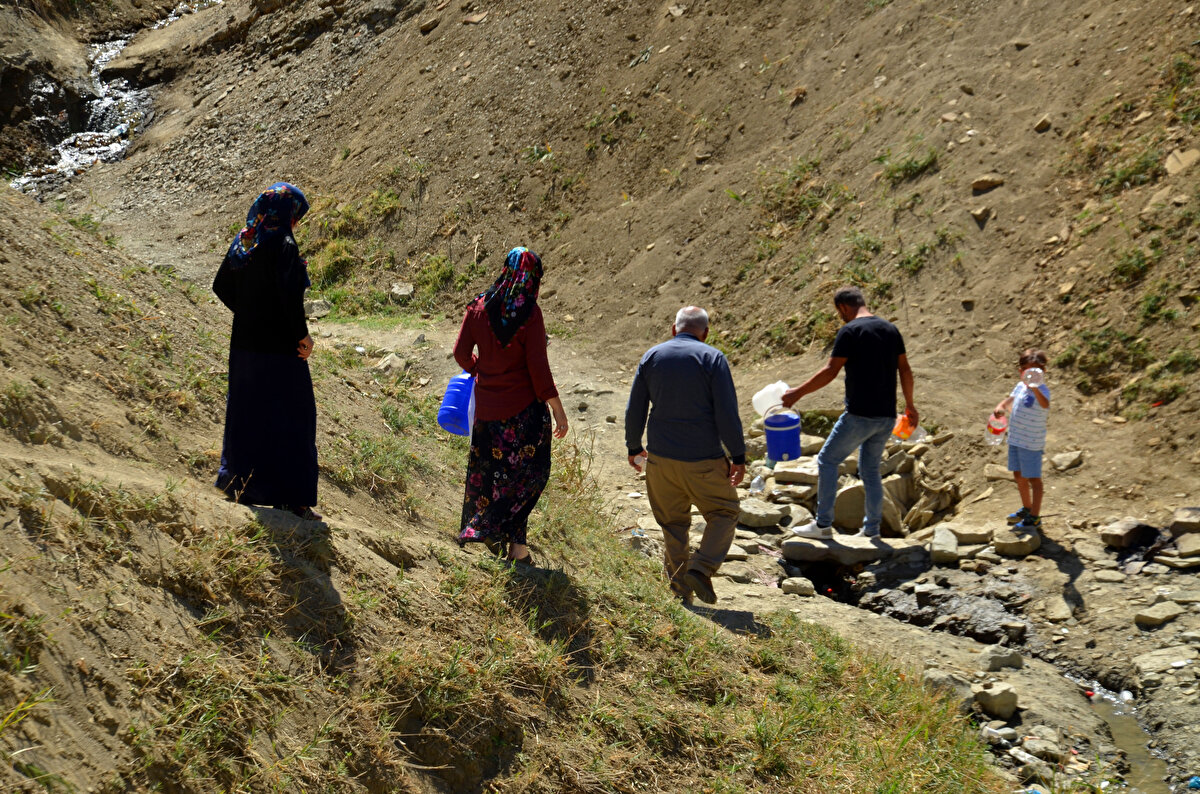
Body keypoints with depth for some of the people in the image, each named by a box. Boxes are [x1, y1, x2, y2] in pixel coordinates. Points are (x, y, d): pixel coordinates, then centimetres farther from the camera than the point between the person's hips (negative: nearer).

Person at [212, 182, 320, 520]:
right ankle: (291, 496, 1)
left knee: (246, 411, 18)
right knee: (292, 416, 0)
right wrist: (302, 334, -14)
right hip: (279, 346, -8)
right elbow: (289, 294, -24)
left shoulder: (242, 241, 7)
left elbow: (221, 286, 12)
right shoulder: (283, 244, -16)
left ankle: (237, 480, 27)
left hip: (245, 343, 8)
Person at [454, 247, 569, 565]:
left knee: (487, 466, 19)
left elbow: (461, 351, 1)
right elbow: (538, 367, -17)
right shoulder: (530, 312, -16)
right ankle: (514, 541, 4)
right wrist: (558, 410, -10)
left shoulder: (479, 306, -4)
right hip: (523, 407, -4)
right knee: (526, 472, 9)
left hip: (486, 404, 4)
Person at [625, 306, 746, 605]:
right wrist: (738, 456, -4)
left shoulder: (651, 357, 5)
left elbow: (634, 409, 9)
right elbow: (727, 414, -10)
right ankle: (701, 569, -6)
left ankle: (679, 590, 15)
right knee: (724, 513, 12)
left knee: (672, 524, 14)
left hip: (660, 457, 4)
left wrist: (634, 447, 21)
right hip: (704, 459, -4)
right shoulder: (712, 359, -7)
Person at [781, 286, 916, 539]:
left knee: (827, 461, 5)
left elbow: (830, 372, -13)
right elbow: (905, 370, 14)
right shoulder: (890, 329, 11)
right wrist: (909, 404, 25)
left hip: (860, 414, -7)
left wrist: (797, 393, -6)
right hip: (887, 416, 7)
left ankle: (823, 525, 4)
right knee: (870, 470, 17)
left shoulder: (850, 331, -10)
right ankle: (871, 530, 18)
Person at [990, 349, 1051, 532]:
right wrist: (1000, 406, -5)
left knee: (1033, 478, 1)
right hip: (1015, 439, 8)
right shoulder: (1020, 386, 5)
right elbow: (1010, 399, 18)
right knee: (1019, 476, 21)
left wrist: (1034, 388, -60)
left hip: (1031, 443, -8)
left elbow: (1045, 404, -41)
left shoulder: (1041, 390, -20)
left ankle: (1035, 518, 9)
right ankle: (1027, 508, 39)